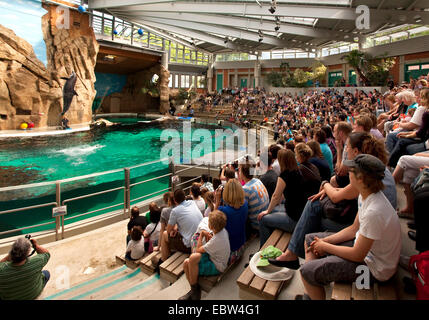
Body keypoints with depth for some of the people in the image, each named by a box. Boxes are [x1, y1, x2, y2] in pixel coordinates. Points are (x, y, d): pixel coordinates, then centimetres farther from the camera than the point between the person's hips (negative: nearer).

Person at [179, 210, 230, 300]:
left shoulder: (216, 240, -31)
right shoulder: (222, 230, -6)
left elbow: (198, 250, -17)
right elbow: (210, 244, 10)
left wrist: (201, 234, -6)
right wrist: (207, 235, -10)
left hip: (217, 267, -9)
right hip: (214, 259, 9)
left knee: (193, 257, -30)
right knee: (186, 263, -6)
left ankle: (194, 289, -7)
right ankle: (194, 290, 7)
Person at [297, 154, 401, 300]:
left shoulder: (374, 212, -34)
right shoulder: (365, 195, -4)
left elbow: (357, 255, -25)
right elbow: (354, 229, 7)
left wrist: (325, 247, -11)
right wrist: (325, 241, -2)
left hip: (374, 267, -9)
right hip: (363, 244, 10)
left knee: (306, 271, -16)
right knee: (310, 239, 11)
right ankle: (308, 294, 15)